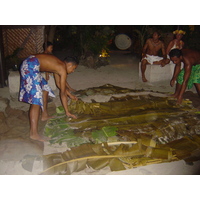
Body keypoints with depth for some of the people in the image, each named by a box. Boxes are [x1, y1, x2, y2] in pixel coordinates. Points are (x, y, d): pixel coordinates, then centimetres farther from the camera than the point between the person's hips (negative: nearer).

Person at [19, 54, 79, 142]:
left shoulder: (58, 65, 21)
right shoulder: (63, 70, -5)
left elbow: (59, 84, 35)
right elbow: (62, 94, -3)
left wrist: (70, 95, 41)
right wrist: (67, 112, 5)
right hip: (31, 66, -11)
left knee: (45, 88, 25)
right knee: (36, 99, -14)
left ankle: (44, 115, 39)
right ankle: (33, 133, -16)